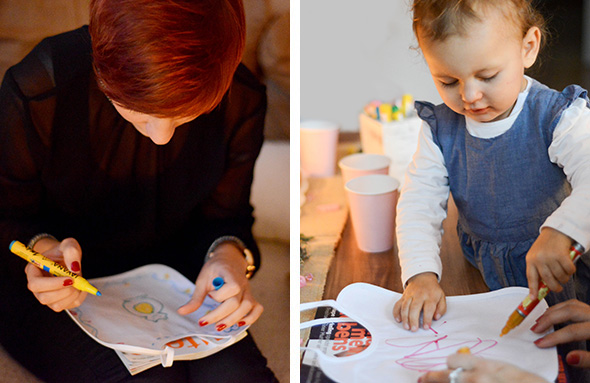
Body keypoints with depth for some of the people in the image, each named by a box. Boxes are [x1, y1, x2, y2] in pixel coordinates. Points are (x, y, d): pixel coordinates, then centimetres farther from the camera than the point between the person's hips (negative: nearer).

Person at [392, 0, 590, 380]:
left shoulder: (558, 118, -18)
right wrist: (421, 276, -22)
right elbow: (418, 203, -6)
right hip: (482, 276, 3)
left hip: (559, 277, -3)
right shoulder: (440, 128, -5)